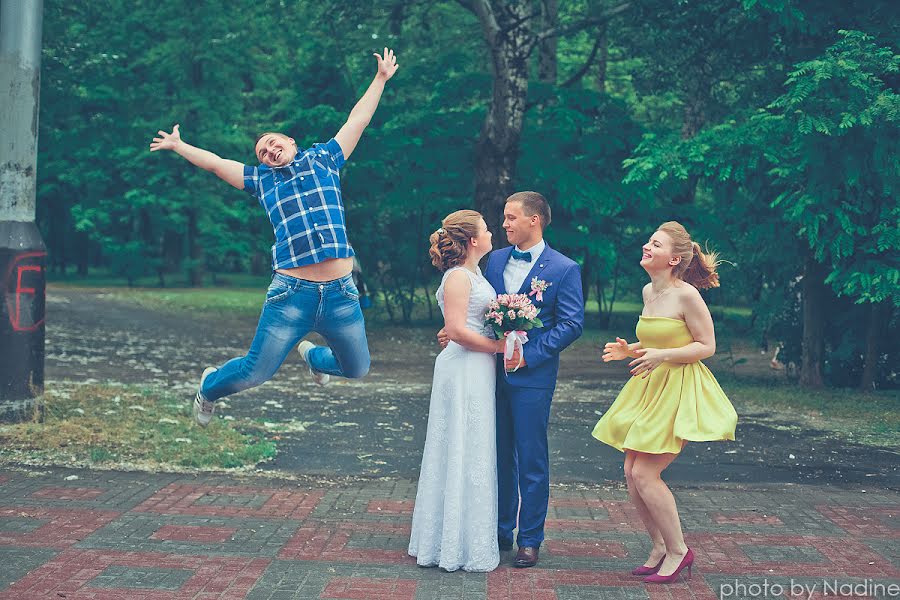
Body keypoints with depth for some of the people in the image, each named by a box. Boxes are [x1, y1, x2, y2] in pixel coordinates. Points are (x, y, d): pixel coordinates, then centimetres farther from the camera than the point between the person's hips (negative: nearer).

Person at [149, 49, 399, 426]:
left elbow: (357, 121, 22)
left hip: (341, 293, 1)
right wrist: (178, 146, 32)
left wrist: (381, 78, 25)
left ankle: (313, 355, 47)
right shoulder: (262, 180, 16)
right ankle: (210, 387, 34)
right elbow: (214, 163, 26)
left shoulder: (323, 159, 16)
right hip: (292, 292, -1)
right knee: (255, 373, 2)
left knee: (357, 368, 13)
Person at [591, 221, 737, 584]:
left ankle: (678, 551, 5)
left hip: (679, 390, -8)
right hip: (649, 389, 8)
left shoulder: (686, 295, -15)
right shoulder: (648, 291, 9)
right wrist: (629, 351, 3)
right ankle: (659, 548, 21)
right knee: (632, 474, 5)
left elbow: (707, 346, -12)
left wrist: (662, 356, -23)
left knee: (645, 474, -11)